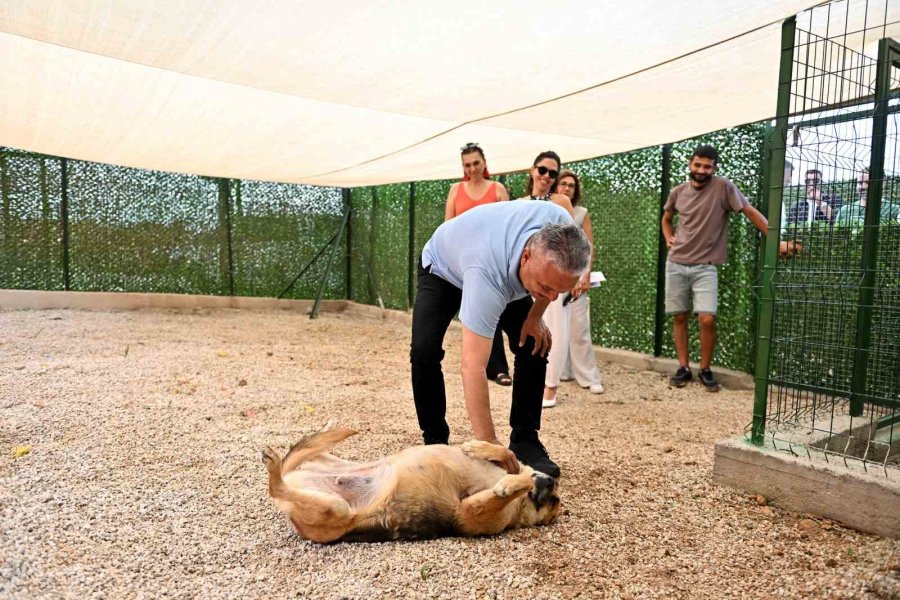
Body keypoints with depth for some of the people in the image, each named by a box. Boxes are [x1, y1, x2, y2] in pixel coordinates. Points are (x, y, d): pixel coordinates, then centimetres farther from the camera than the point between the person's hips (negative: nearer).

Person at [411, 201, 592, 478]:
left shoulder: (561, 228, -34)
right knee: (424, 350, -22)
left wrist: (536, 315, -10)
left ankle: (525, 440, 6)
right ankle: (435, 440, -2)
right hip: (444, 268, -4)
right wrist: (488, 444, -54)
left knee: (535, 346, -9)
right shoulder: (487, 273, -50)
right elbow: (473, 367, -51)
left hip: (508, 271, 5)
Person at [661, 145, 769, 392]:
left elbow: (751, 212, -5)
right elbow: (666, 218, 24)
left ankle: (705, 369, 8)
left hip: (705, 267, -3)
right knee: (679, 317, 7)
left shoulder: (724, 187, -7)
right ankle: (683, 367, 18)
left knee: (707, 319, -12)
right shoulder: (678, 192, 5)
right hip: (676, 264, 3)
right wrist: (668, 239, 7)